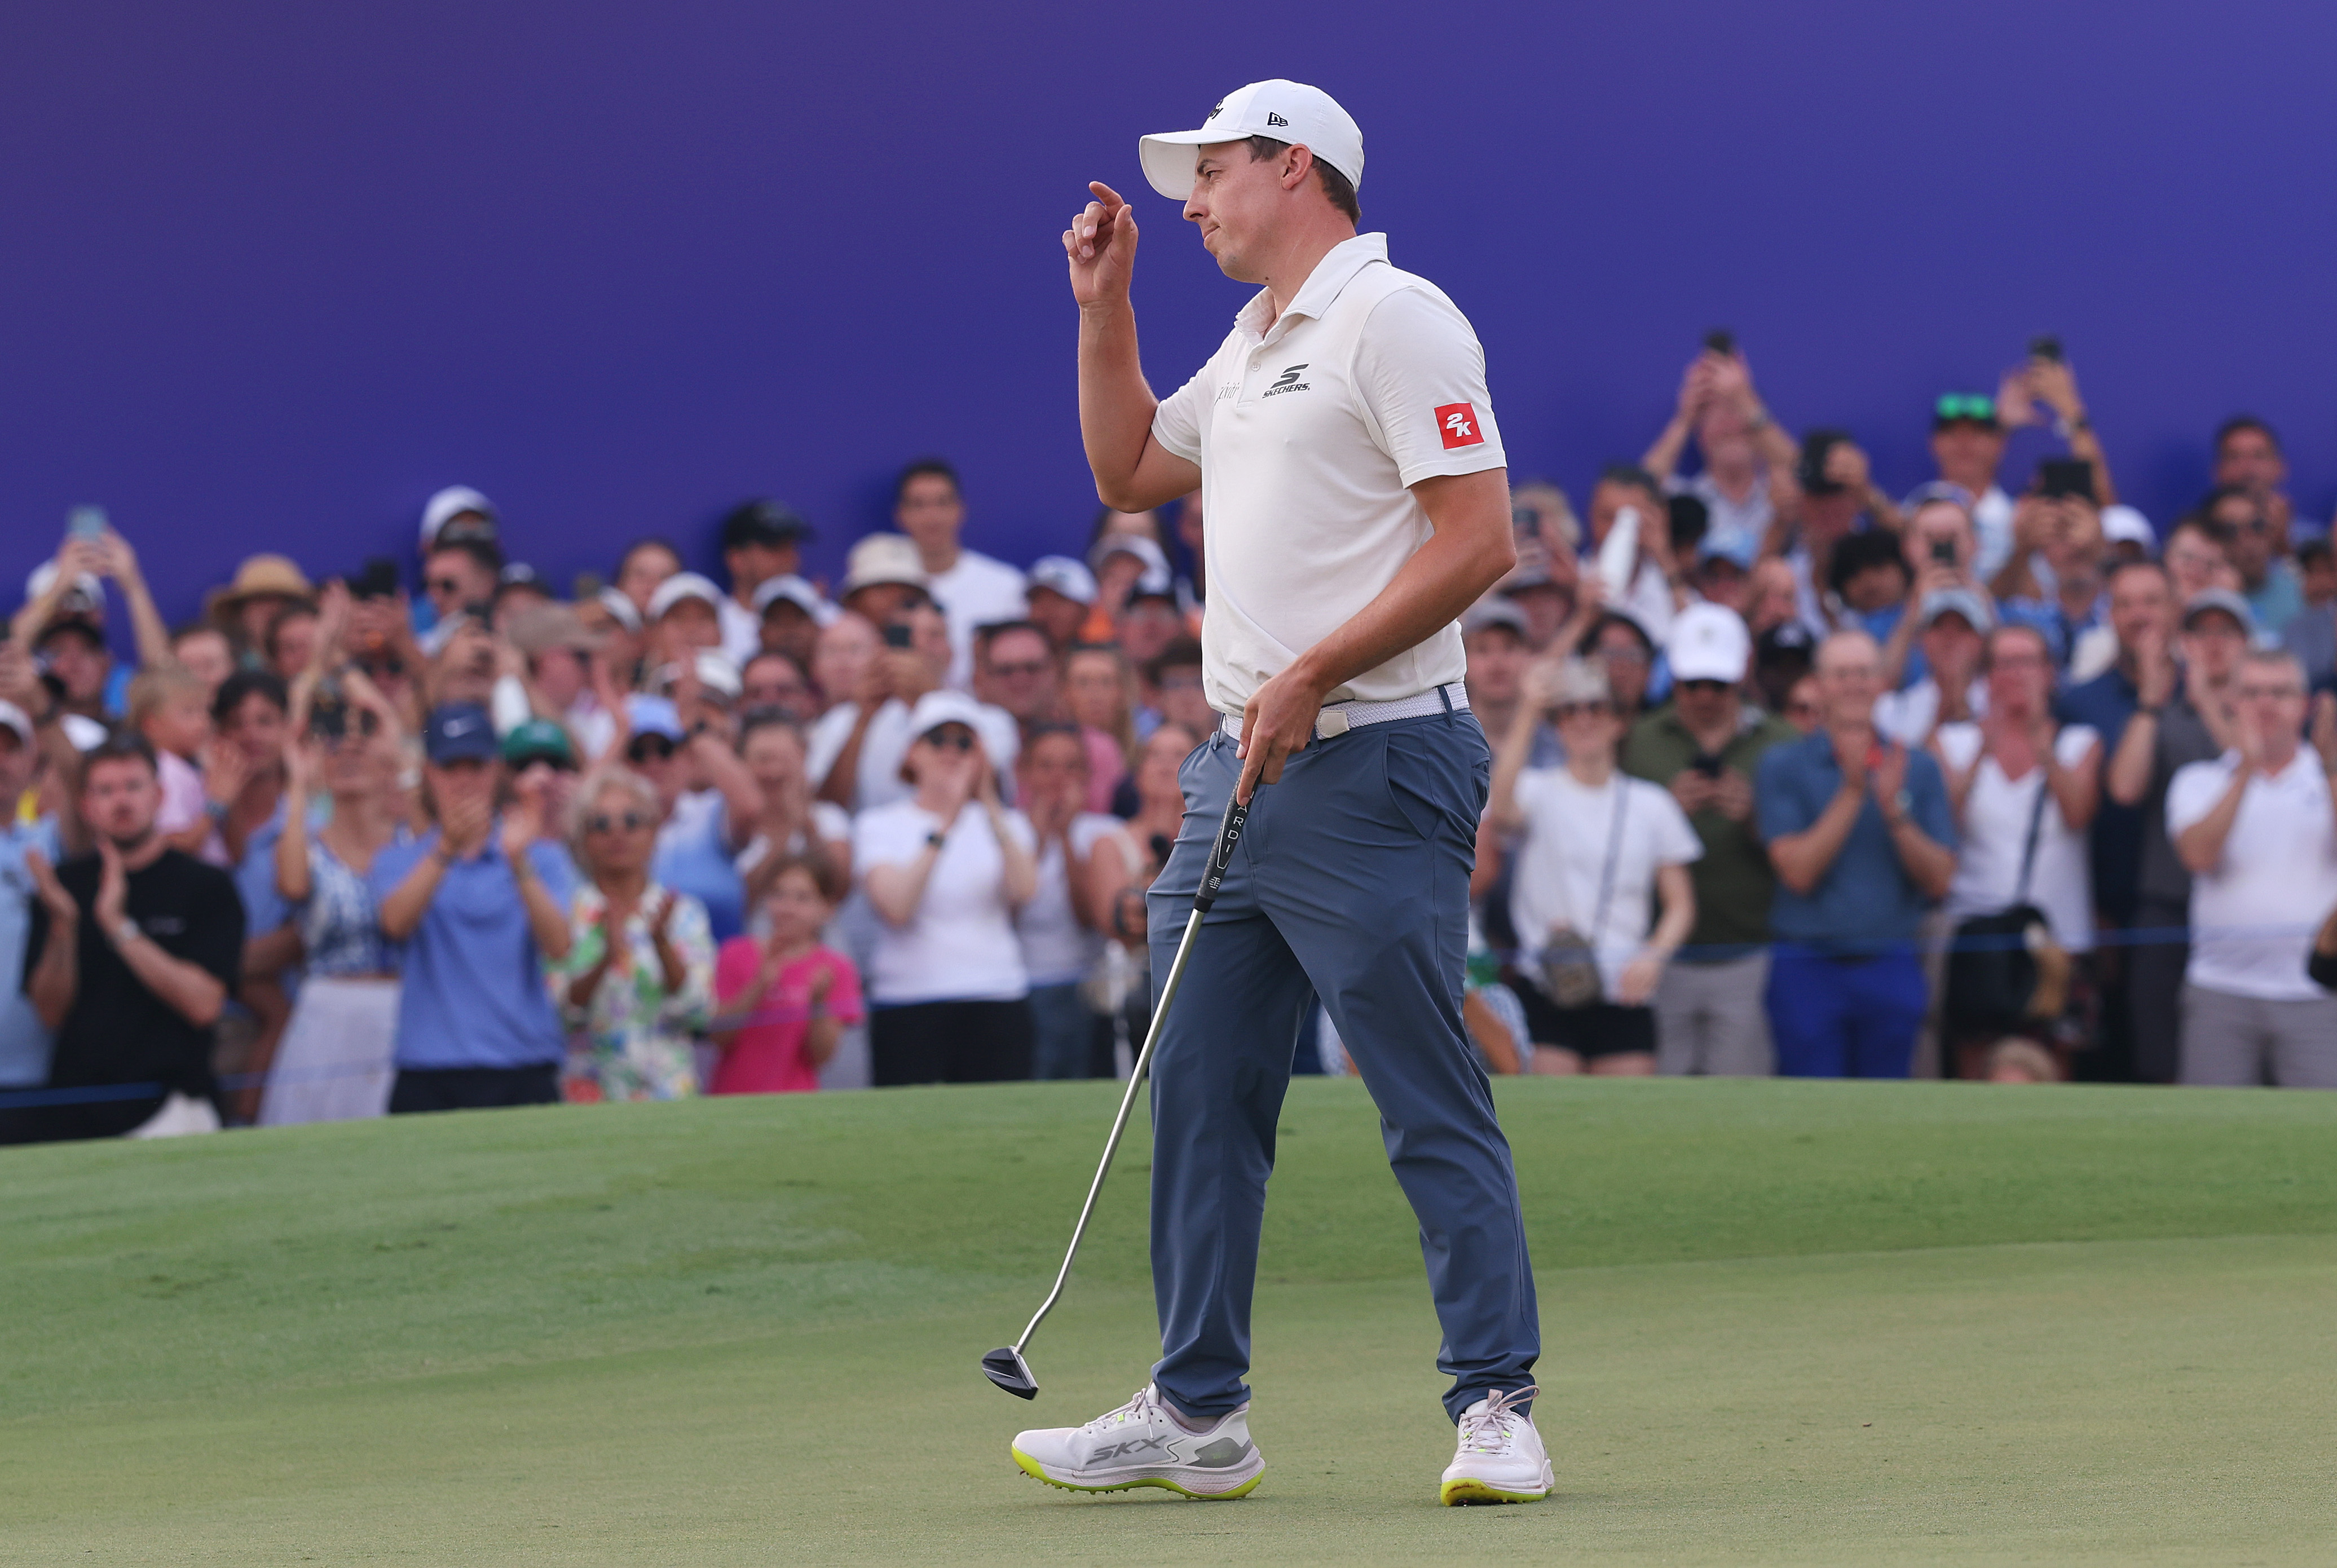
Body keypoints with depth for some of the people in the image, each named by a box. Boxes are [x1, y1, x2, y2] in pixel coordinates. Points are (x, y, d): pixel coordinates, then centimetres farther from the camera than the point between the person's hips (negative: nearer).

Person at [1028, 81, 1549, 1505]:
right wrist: (1105, 308, 21)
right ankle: (1199, 1412, 15)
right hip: (1241, 767, 10)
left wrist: (1312, 674, -19)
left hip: (1371, 768, -9)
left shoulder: (1396, 319, -9)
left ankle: (1497, 1407, -4)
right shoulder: (1253, 348, 20)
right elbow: (1128, 472, 33)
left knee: (1433, 1108, -7)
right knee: (1201, 1096, 9)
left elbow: (1480, 540, -16)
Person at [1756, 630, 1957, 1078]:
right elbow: (1798, 871, -9)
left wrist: (1894, 809, -12)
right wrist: (1852, 793, -15)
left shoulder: (1919, 769, 8)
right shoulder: (1783, 767, 2)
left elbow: (1939, 881, 2)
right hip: (1808, 969, -2)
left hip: (1890, 969, 2)